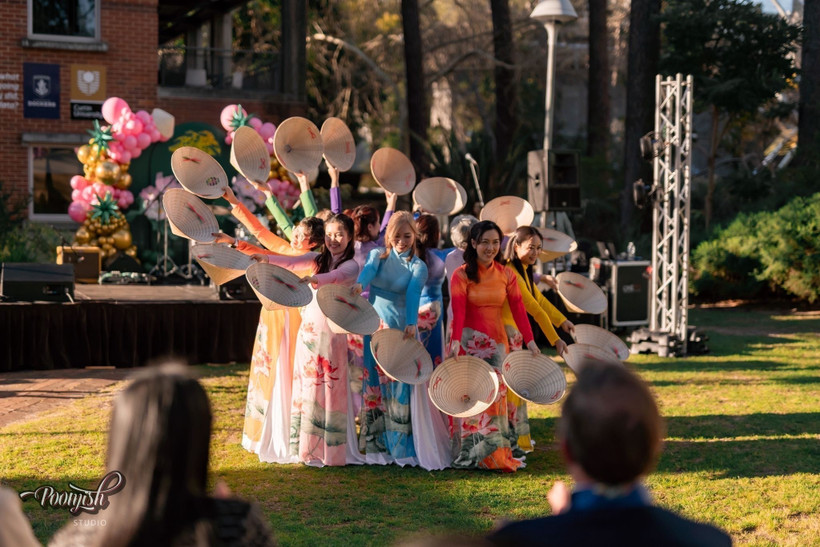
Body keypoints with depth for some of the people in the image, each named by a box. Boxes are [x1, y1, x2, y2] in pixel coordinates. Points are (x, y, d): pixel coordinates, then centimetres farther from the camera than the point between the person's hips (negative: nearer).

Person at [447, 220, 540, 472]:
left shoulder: (506, 275, 6)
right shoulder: (462, 275, -4)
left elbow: (518, 309, 1)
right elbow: (458, 311, -14)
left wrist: (530, 341, -8)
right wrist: (456, 341, -27)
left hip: (496, 341, 3)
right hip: (469, 341, -3)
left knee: (496, 394, 1)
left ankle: (498, 451, 8)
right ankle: (472, 454, -1)